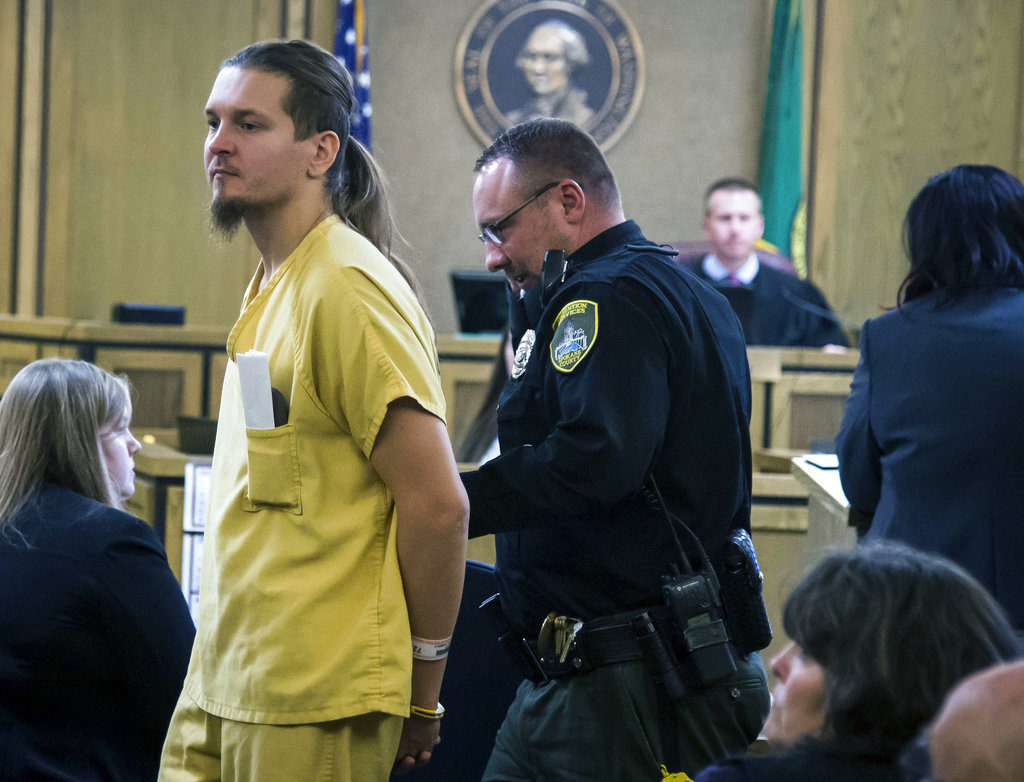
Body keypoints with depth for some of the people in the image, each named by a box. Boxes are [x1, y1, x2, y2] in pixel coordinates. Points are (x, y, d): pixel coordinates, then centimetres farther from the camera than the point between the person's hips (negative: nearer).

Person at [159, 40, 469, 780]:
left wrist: (422, 687, -10)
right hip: (224, 685, 9)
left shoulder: (347, 290, -15)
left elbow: (437, 502, -18)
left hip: (316, 709, -9)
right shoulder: (271, 286, 15)